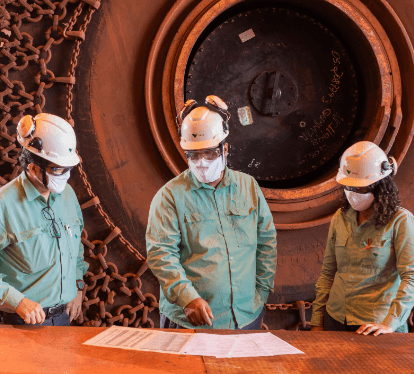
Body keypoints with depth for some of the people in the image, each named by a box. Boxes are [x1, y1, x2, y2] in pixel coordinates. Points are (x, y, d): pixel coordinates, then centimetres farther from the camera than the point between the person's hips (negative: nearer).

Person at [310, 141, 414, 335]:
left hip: (376, 326, -4)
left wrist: (390, 323, -22)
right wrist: (317, 322, 8)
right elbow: (327, 273, 10)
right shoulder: (340, 218, 6)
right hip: (336, 320, 4)